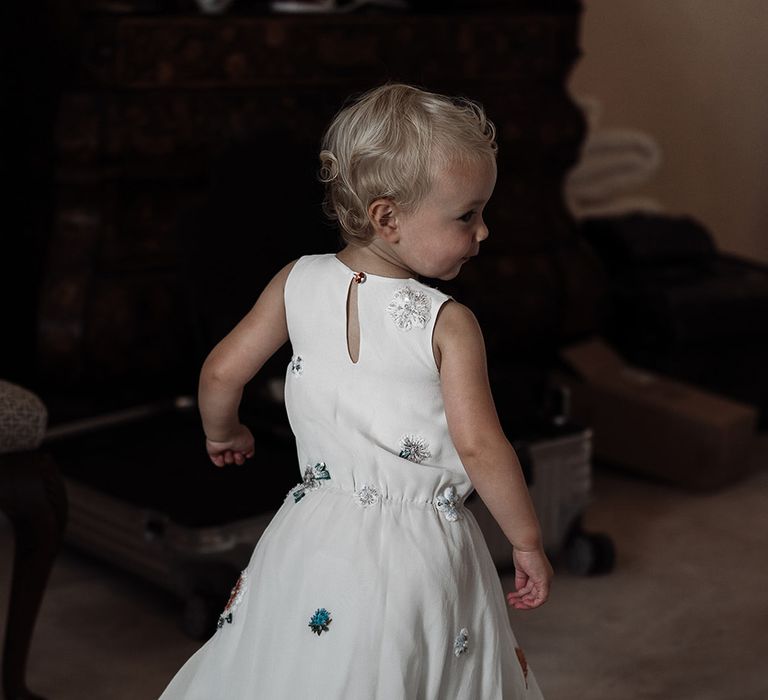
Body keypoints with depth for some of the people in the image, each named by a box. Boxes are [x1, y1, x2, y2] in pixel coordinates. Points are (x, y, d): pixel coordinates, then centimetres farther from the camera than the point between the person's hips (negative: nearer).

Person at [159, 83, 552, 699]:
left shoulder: (299, 283, -3)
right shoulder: (449, 324, -15)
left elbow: (222, 373, 3)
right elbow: (479, 445, -19)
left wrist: (222, 434, 24)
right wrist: (528, 543, -7)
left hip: (318, 536, 4)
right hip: (421, 556, -3)